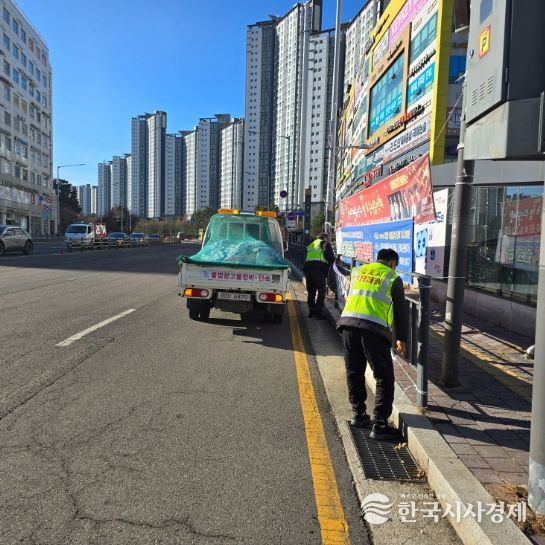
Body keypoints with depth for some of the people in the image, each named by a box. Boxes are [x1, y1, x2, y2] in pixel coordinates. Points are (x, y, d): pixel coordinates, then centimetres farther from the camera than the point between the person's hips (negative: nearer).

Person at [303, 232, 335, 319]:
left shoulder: (311, 245, 31)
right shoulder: (325, 244, 10)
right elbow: (328, 254, -5)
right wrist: (332, 261, 12)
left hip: (307, 267, 7)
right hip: (319, 269, -7)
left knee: (311, 291, 14)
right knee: (321, 291, -3)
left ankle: (311, 310, 16)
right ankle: (318, 311, -10)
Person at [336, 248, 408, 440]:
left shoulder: (358, 270, 22)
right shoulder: (393, 278, 11)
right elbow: (400, 311, 15)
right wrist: (402, 338, 25)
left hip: (348, 322, 5)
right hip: (374, 328, -4)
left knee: (354, 373, 19)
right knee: (384, 378, 6)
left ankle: (358, 415, 29)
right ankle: (379, 425, 6)